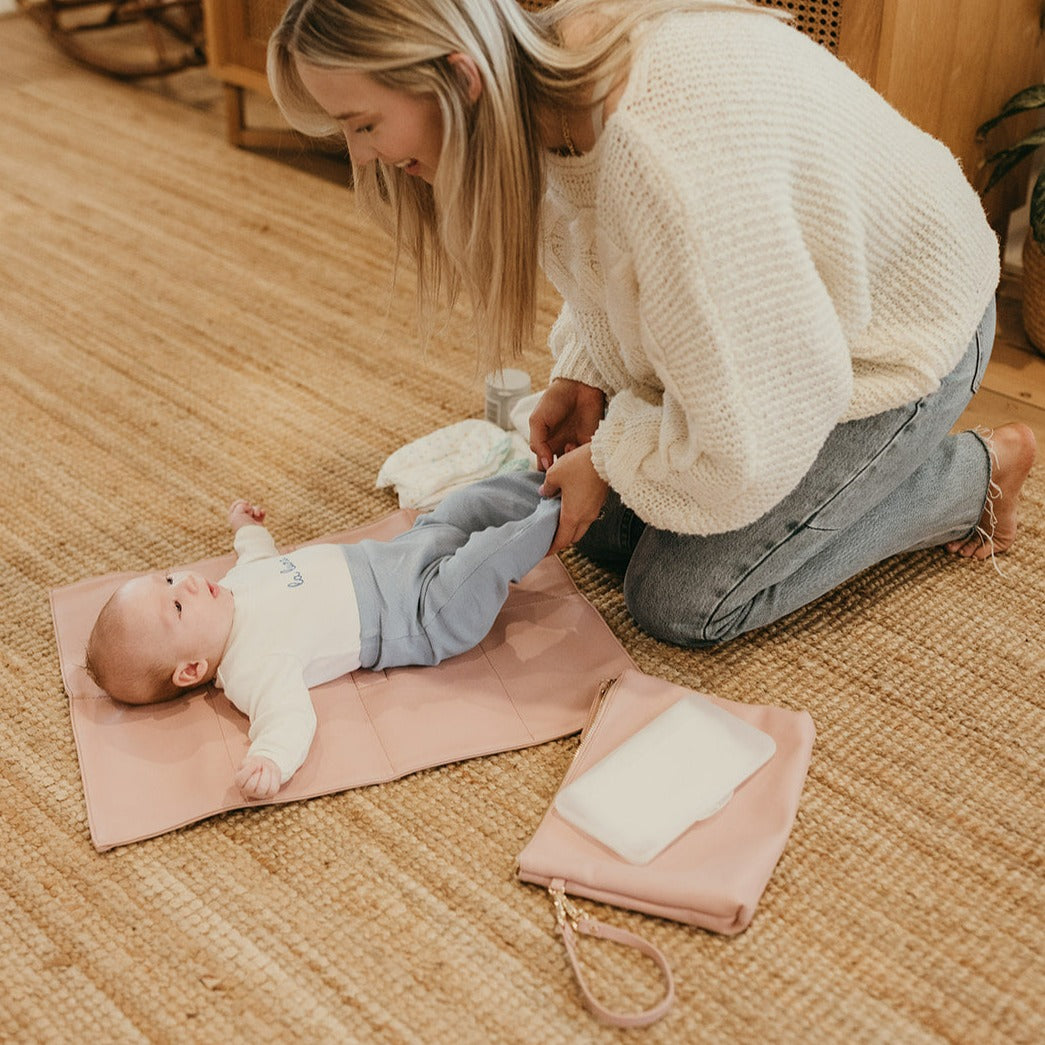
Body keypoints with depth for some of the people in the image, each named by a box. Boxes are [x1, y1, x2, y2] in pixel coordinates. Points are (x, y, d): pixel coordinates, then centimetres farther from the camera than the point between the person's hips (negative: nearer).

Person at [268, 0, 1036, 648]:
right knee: (603, 533, 8)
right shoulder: (550, 68, -14)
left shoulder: (667, 148, -42)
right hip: (761, 312, 8)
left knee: (680, 602, -4)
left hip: (885, 344, -8)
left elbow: (747, 440, -34)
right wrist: (584, 375, -4)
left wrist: (611, 462, -16)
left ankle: (974, 474, 10)